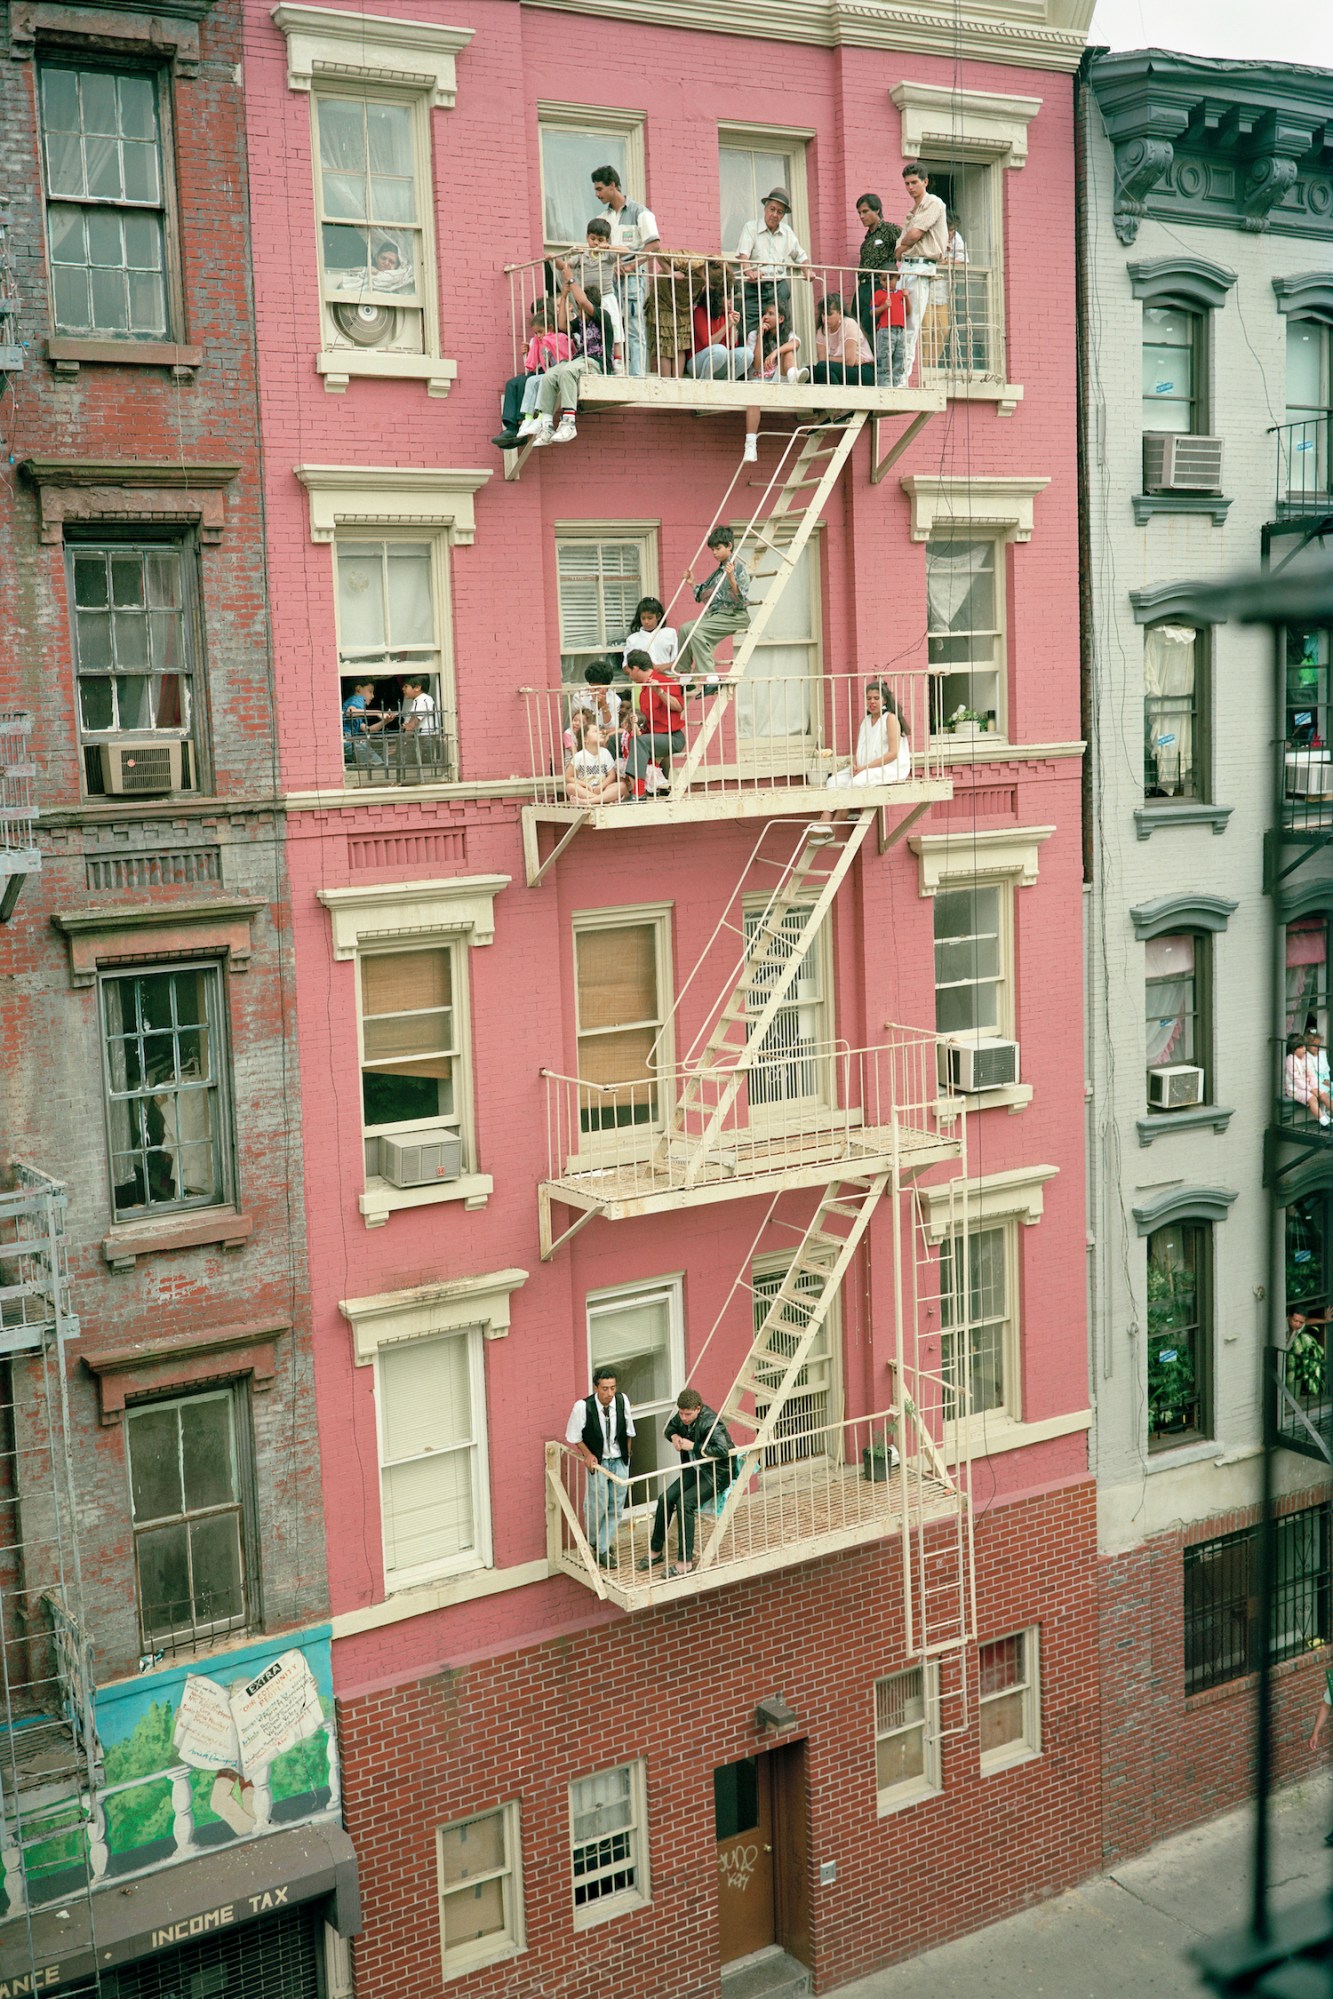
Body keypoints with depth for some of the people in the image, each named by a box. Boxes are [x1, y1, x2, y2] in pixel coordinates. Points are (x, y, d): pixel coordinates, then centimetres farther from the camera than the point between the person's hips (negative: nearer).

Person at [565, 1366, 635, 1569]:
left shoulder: (622, 1400, -13)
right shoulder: (583, 1407, -22)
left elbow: (629, 1431, 4)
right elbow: (573, 1436, -7)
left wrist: (626, 1455, 7)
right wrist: (588, 1455, -12)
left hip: (619, 1461, 3)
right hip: (597, 1461, -3)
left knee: (616, 1507, 5)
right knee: (597, 1506, 1)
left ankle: (603, 1548, 18)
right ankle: (594, 1542, 29)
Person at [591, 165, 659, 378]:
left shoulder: (638, 212, 1)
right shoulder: (604, 216, 18)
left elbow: (654, 244, -8)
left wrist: (630, 266, -15)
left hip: (631, 278, -6)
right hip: (608, 278, 6)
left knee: (634, 331, -9)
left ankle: (637, 377, -11)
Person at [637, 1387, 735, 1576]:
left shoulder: (710, 1422, -27)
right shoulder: (682, 1416, -3)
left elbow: (723, 1450, -39)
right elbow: (670, 1428, 17)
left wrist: (693, 1446, -30)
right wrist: (674, 1436, -8)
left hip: (716, 1474, -8)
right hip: (695, 1468, 8)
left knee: (684, 1503, -25)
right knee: (666, 1498, -8)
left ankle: (686, 1561, -17)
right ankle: (656, 1550, 9)